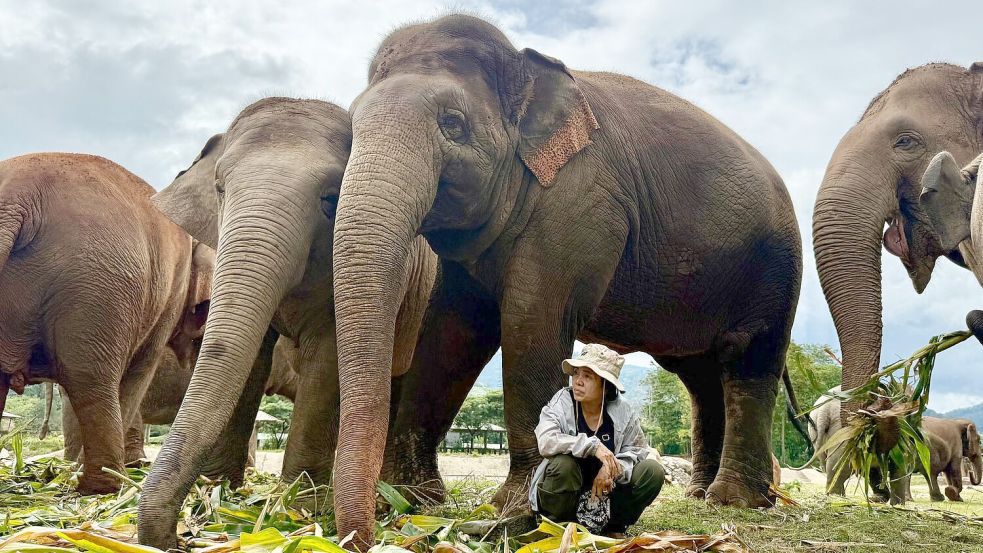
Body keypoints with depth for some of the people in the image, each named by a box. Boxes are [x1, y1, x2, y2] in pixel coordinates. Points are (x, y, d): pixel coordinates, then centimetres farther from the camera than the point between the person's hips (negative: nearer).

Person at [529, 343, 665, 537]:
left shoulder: (622, 411, -7)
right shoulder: (561, 403, -15)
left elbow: (637, 450, -1)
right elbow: (545, 442, -31)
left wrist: (612, 468, -22)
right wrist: (592, 446, -36)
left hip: (605, 495, 3)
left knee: (653, 471, -14)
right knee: (563, 462, -34)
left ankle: (614, 528, 3)